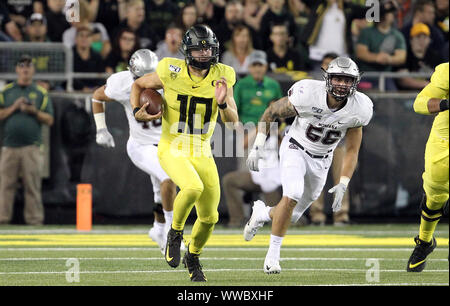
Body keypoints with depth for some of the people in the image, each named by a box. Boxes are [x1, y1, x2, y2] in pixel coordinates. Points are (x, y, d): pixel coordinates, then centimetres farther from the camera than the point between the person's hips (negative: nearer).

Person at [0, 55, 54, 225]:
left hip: (31, 147, -1)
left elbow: (49, 120, 6)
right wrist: (14, 107, -6)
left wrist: (34, 111, -9)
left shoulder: (41, 93, 12)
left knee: (33, 185, -4)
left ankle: (34, 220, -3)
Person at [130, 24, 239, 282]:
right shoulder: (172, 73, -12)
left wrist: (222, 103, -28)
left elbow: (233, 122, -9)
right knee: (193, 188, -33)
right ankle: (176, 232, -5)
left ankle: (193, 257, 38)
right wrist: (137, 112, -10)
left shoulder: (222, 77, -6)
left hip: (202, 153, 4)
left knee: (209, 217, 8)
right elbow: (139, 85, 6)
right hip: (173, 150, -4)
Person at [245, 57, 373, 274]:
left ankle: (262, 213, 43)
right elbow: (271, 112, -10)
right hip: (295, 149, -4)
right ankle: (273, 253, -13)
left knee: (293, 216, 8)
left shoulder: (358, 110, -17)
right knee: (292, 197, -28)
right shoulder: (308, 95, -26)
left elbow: (352, 151, -7)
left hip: (321, 161, 4)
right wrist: (257, 146, -16)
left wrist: (343, 185, -18)